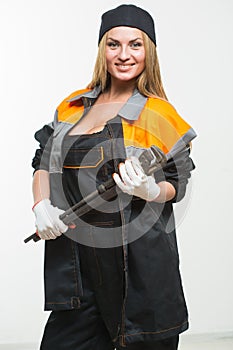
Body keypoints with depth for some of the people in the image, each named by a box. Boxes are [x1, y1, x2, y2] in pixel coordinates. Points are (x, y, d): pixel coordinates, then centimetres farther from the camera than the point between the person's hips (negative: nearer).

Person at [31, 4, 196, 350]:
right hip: (75, 258, 4)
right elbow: (44, 163, 16)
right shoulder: (73, 106, 11)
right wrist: (41, 205, -1)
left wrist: (149, 190, -20)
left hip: (140, 262, -3)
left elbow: (177, 185, 1)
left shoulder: (160, 114, -1)